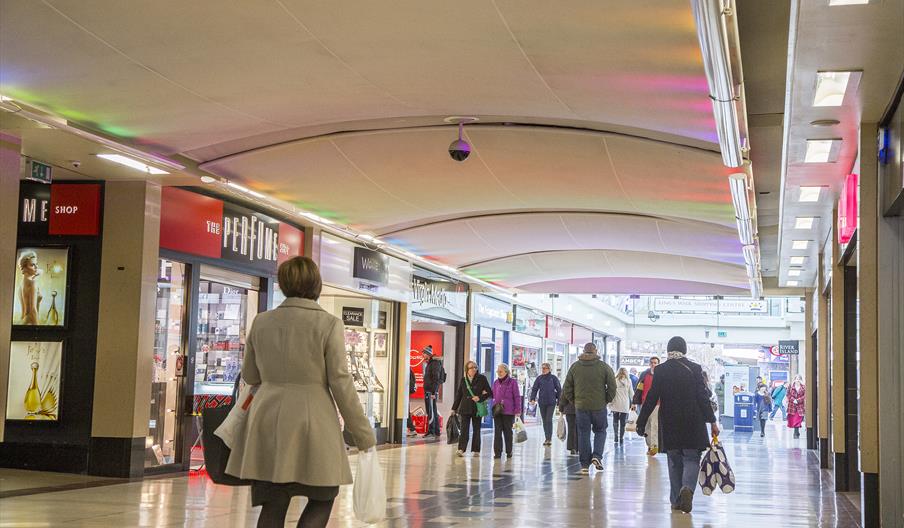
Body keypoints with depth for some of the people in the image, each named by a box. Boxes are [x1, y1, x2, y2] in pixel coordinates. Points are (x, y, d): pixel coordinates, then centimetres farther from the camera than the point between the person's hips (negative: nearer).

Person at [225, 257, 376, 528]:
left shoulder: (261, 322, 3)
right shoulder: (328, 324, -9)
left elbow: (250, 376, 13)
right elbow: (341, 384, -9)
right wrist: (363, 436, 0)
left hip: (269, 424, 4)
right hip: (311, 424, -4)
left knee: (273, 506, 10)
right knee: (322, 500, 13)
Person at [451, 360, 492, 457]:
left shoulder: (482, 379, 0)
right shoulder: (463, 380, 6)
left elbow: (490, 393, 2)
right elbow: (458, 395, 12)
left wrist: (480, 398, -14)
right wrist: (454, 408, 10)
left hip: (477, 408, -1)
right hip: (465, 408, 1)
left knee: (476, 430, 7)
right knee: (464, 430, -8)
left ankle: (476, 450, 15)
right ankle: (461, 449, -14)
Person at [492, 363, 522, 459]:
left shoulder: (512, 382, -4)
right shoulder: (496, 383, 10)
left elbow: (517, 397, -4)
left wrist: (517, 410, -9)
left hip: (508, 411, -4)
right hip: (497, 411, 4)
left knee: (508, 431, 7)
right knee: (497, 432, 0)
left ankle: (509, 451, 17)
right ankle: (497, 452, 2)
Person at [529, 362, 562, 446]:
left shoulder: (553, 378, 0)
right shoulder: (539, 378, 6)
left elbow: (559, 390, 3)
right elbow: (534, 389, 5)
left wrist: (559, 401, 1)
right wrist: (532, 399, -8)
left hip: (551, 403, -3)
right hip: (542, 403, 3)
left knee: (549, 420, -10)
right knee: (544, 421, 8)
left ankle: (549, 439, -10)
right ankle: (547, 438, 17)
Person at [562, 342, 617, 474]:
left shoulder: (575, 367, 2)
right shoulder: (604, 366, -2)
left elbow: (567, 388, 4)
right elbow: (612, 386, -3)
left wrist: (574, 400, 14)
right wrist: (607, 400, 9)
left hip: (580, 406, 1)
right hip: (599, 406, -1)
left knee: (583, 434, 7)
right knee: (600, 431, 16)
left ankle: (585, 464, 7)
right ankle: (597, 456, -4)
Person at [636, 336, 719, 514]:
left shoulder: (660, 371, -2)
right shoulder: (694, 369, -4)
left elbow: (651, 399, -2)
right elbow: (703, 397, -5)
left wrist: (641, 423, 3)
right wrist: (712, 422, 0)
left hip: (670, 425, 1)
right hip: (693, 424, -1)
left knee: (674, 462, 13)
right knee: (692, 459, 6)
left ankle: (676, 500, 12)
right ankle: (687, 488, -21)